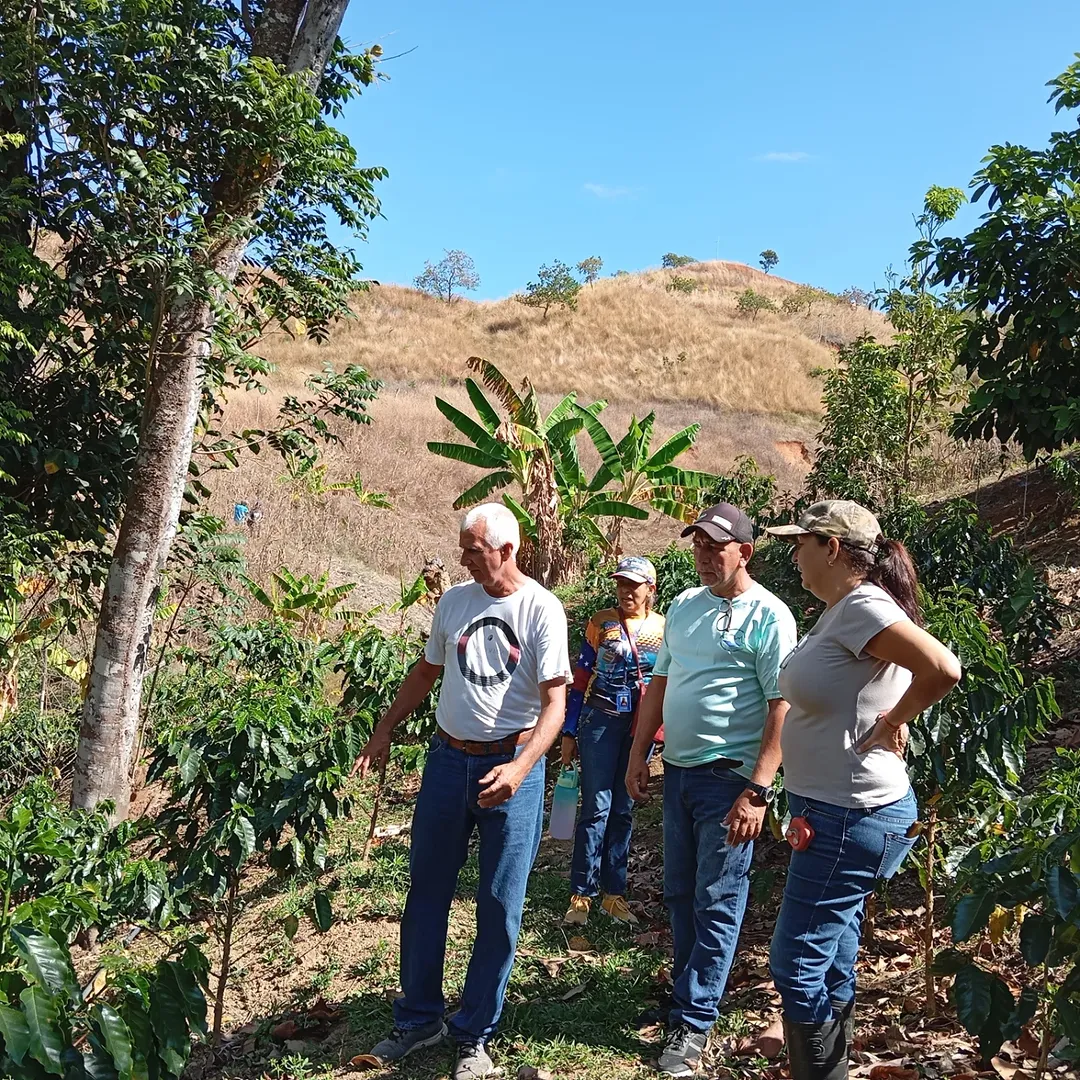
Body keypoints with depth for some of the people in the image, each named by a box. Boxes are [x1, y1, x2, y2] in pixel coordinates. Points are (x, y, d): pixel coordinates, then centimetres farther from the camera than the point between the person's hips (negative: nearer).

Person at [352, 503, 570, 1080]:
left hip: (513, 766, -4)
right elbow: (426, 671, 16)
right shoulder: (454, 601, 3)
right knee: (426, 892, 12)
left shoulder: (541, 609, -10)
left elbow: (554, 702, -14)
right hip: (448, 760, 4)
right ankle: (418, 1018, 30)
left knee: (500, 907, 5)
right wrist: (383, 732, 12)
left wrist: (521, 768, -28)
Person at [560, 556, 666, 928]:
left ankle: (614, 893, 18)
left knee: (623, 810, 9)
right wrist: (569, 732, 0)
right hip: (601, 720, -2)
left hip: (641, 726, 2)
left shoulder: (664, 628, 5)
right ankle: (581, 894, 2)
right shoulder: (601, 623, 0)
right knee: (597, 807, -5)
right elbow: (580, 679, 2)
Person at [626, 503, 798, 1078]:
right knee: (680, 894, 17)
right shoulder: (683, 605, 9)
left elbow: (783, 709, -16)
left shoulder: (768, 616, -12)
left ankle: (692, 1021, 13)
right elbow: (660, 682, 16)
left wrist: (757, 791, -21)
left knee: (716, 904, 2)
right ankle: (686, 990, 34)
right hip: (678, 770, 7)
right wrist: (638, 754, 13)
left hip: (728, 777, -7)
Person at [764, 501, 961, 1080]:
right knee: (833, 956, 20)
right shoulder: (839, 611, 11)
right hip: (834, 809, 10)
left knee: (797, 963, -3)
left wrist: (890, 724, -17)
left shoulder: (862, 606, -19)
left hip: (853, 816, -10)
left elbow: (942, 669, -31)